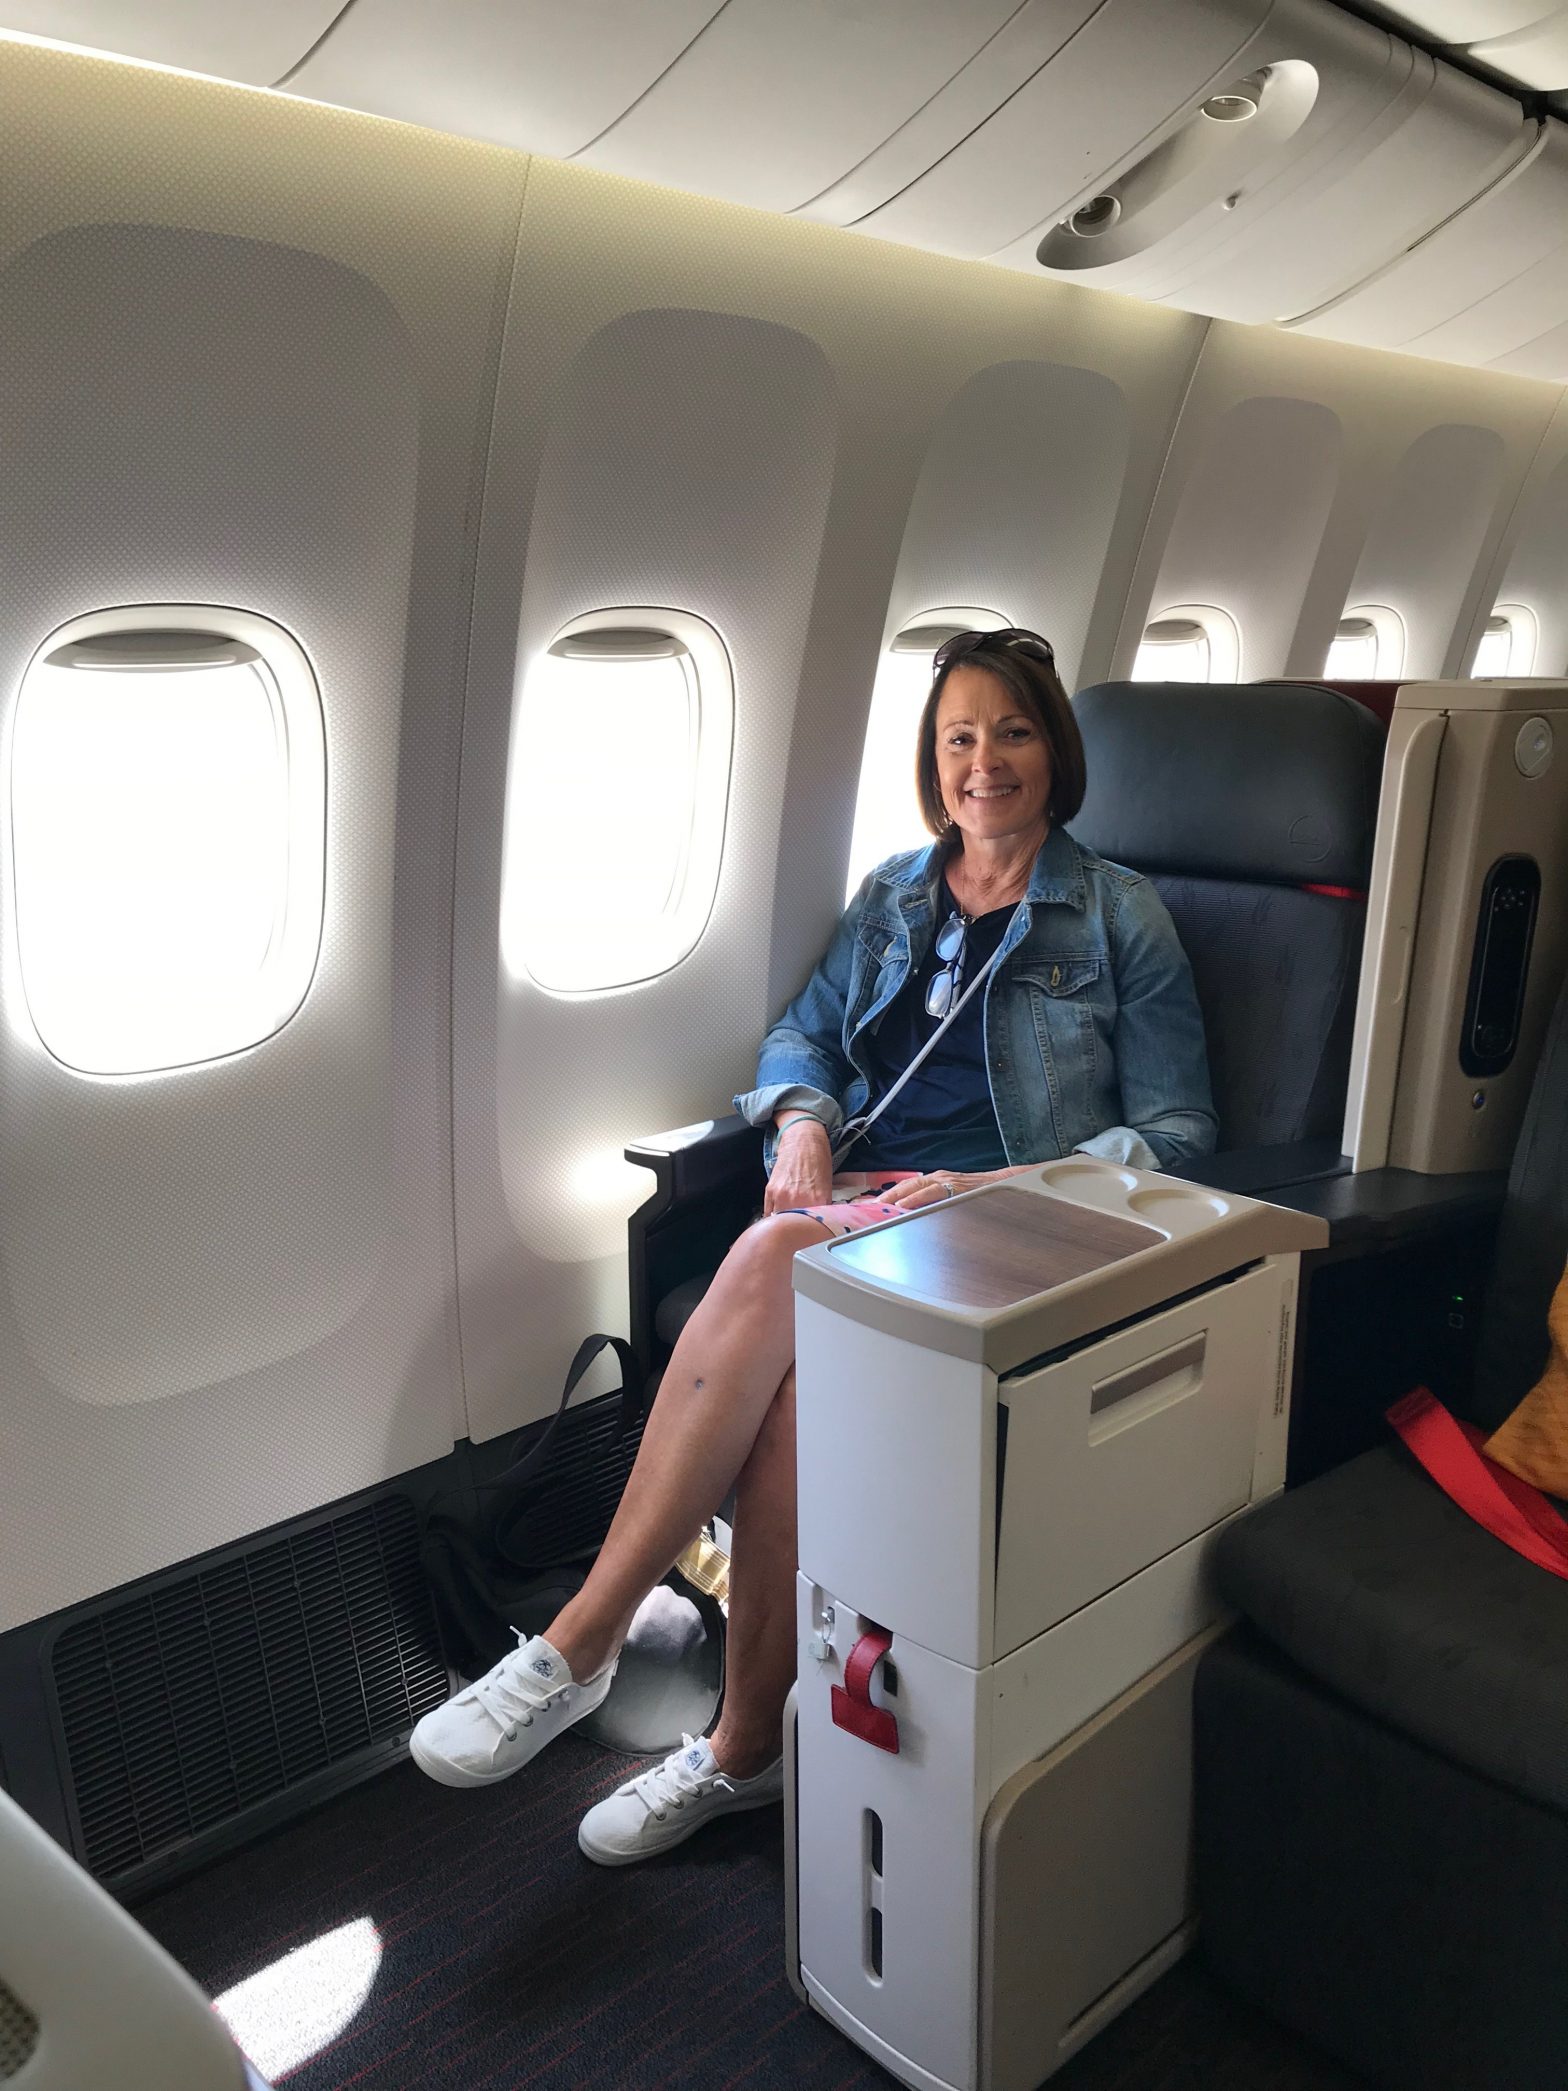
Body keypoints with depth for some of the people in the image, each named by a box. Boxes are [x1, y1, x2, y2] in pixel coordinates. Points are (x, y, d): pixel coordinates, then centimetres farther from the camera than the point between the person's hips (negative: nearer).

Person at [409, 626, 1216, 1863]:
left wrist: (997, 1189, -14)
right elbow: (804, 1032, 19)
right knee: (787, 1381, -32)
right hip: (857, 1201, 4)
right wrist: (802, 1122, -5)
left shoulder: (1118, 917, 5)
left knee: (772, 1268, -33)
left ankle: (579, 1646, -20)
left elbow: (1173, 1135, 1)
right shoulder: (894, 894, 18)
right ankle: (747, 1751, -17)